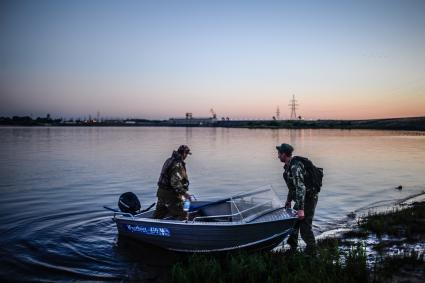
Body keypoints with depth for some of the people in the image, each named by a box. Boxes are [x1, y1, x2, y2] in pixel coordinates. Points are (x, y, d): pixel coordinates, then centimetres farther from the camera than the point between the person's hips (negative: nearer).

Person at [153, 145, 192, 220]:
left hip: (161, 192, 10)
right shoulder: (178, 165, -19)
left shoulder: (169, 160, 11)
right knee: (182, 216, -1)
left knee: (158, 215, 19)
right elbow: (175, 182, -26)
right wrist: (184, 192, -22)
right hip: (171, 195, -10)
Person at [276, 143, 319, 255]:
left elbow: (300, 188, -32)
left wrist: (301, 209, -34)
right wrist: (288, 201, 26)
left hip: (309, 197, -10)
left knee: (305, 226, -5)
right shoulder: (288, 166, 7)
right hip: (301, 198, 10)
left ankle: (311, 252, 9)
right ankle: (292, 247, 28)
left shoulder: (295, 167, -25)